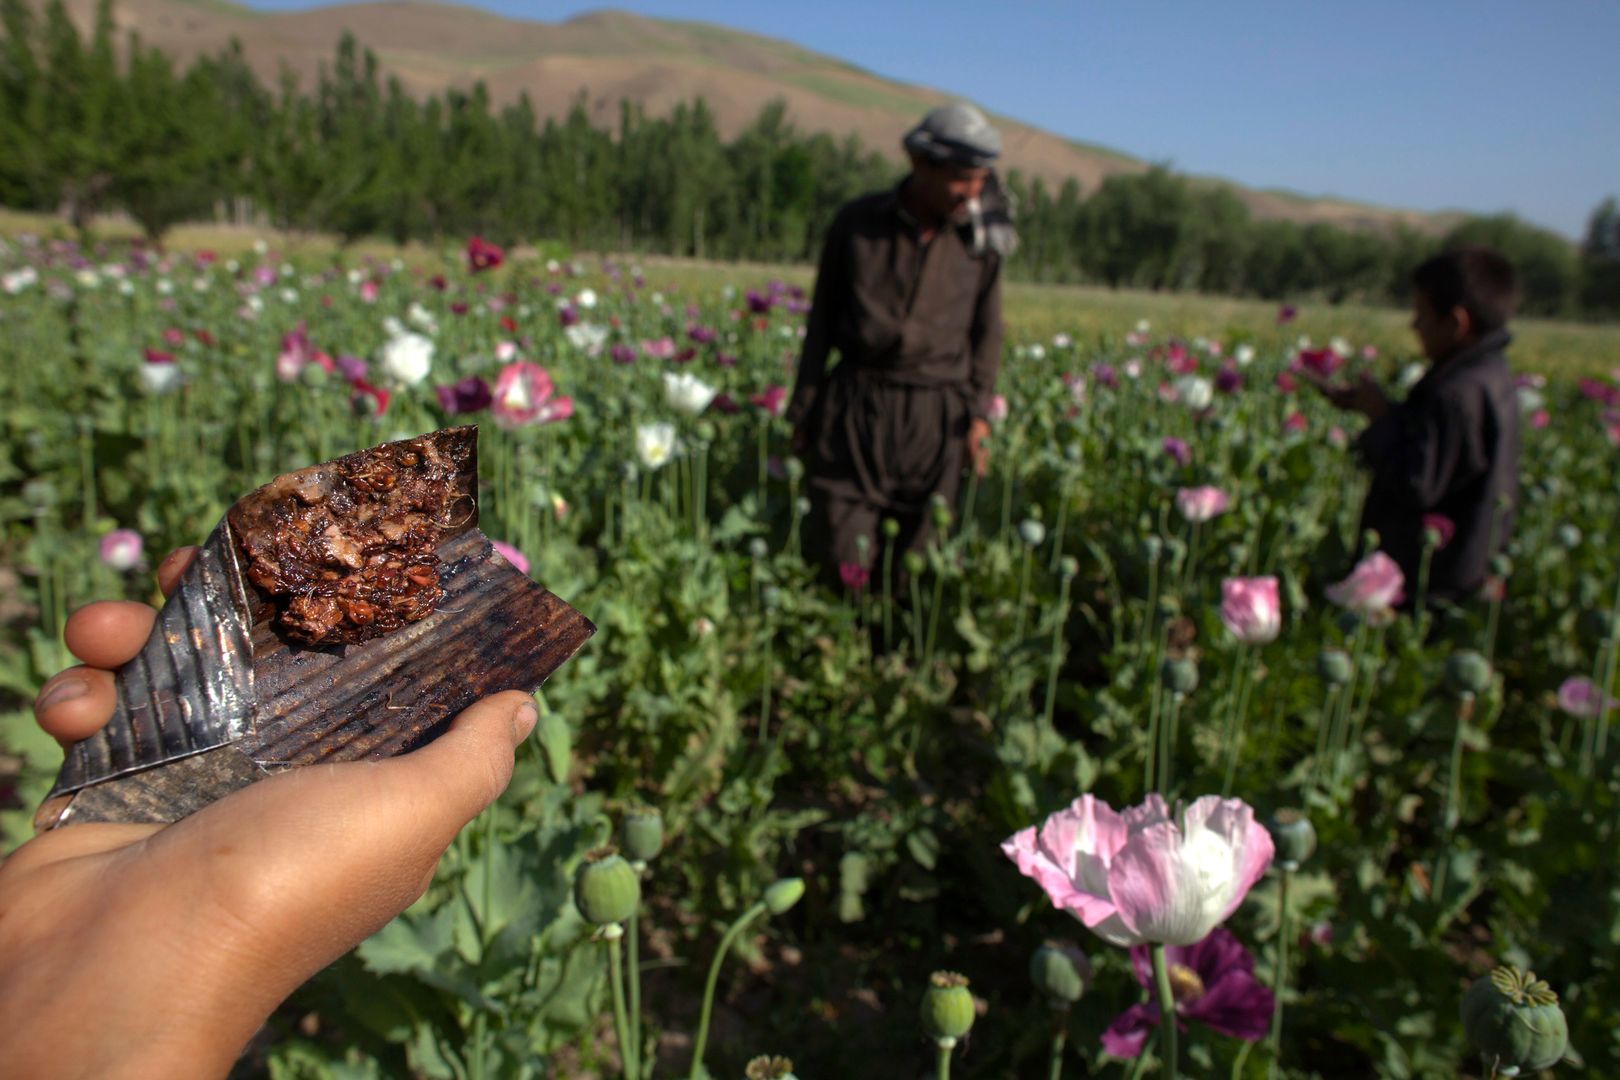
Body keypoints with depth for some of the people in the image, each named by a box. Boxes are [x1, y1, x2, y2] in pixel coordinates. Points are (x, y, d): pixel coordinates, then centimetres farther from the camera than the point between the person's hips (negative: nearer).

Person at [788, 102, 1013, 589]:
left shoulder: (981, 237, 2)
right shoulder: (857, 221, -2)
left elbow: (986, 329, 10)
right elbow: (822, 318, 6)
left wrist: (979, 414, 1)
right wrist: (803, 408, 7)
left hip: (935, 416, 1)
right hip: (856, 406, -1)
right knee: (842, 561, -2)